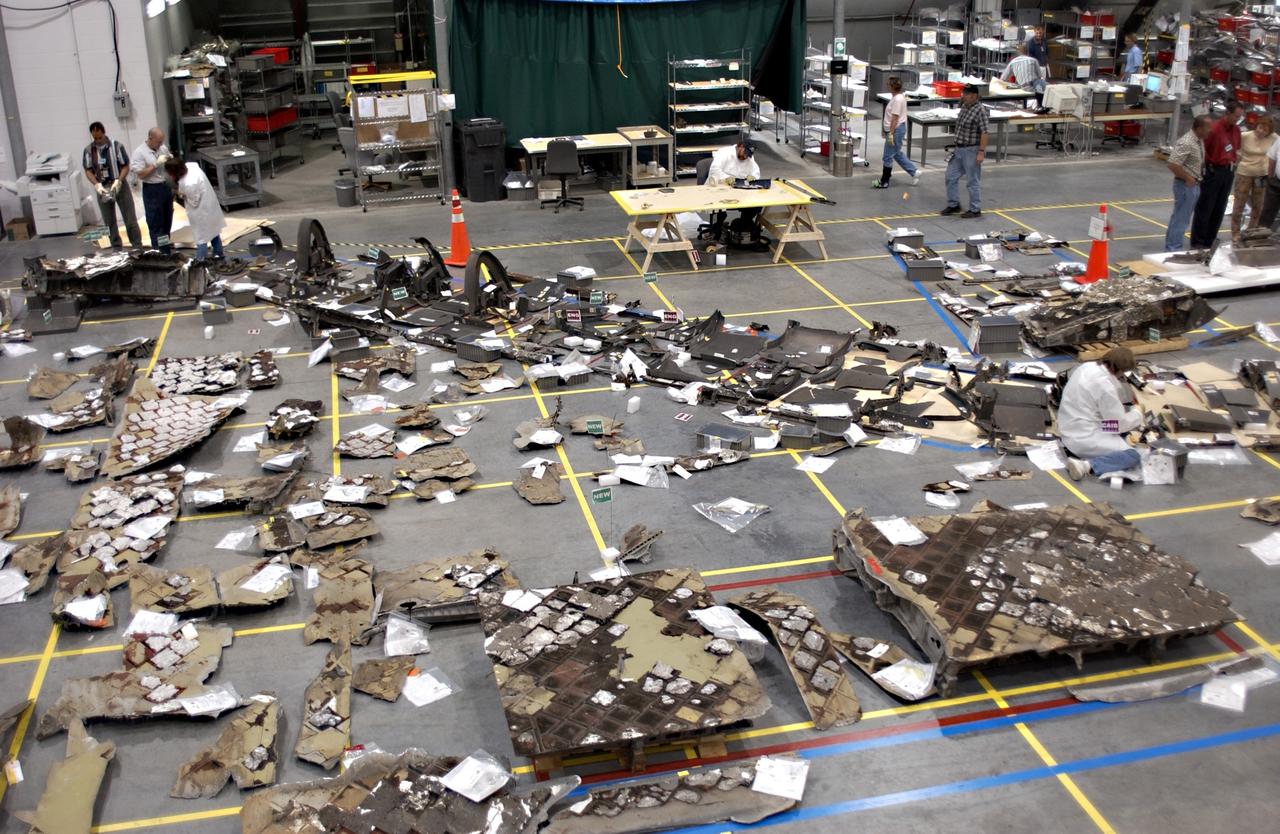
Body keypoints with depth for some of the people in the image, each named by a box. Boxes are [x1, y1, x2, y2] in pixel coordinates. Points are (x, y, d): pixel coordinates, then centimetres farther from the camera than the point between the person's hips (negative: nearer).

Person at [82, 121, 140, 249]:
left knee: (130, 219, 1)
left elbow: (125, 166, -6)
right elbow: (88, 171, -1)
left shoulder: (116, 146, -10)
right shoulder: (88, 150, -3)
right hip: (102, 188, 2)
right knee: (109, 222, 9)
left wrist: (118, 181, -20)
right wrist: (96, 184, -17)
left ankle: (138, 247, 8)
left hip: (120, 186, -2)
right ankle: (116, 249, 18)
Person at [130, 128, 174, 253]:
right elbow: (140, 174, -19)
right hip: (152, 190, -7)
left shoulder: (163, 148, 5)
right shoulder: (139, 152, -14)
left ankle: (166, 246, 35)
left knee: (167, 220, 19)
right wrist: (156, 164, -22)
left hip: (166, 187, 7)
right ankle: (159, 252, 5)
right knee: (155, 223, 0)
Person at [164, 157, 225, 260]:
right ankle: (218, 255, 44)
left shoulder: (189, 184, -37)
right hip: (210, 206, 9)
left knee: (201, 240, 4)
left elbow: (194, 203, -23)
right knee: (214, 232, 26)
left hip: (202, 213, -9)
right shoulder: (192, 166, -13)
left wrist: (181, 194, -13)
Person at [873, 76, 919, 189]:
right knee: (897, 154, 19)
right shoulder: (898, 97, 12)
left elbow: (895, 118, -23)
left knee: (888, 157, -2)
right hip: (897, 129, 11)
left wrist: (890, 133, -23)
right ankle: (914, 172, 23)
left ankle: (884, 182, 7)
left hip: (896, 130, -11)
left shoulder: (897, 99, -20)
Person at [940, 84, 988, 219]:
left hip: (972, 150, -9)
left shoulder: (979, 110, -18)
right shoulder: (964, 106, 8)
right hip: (959, 149, 9)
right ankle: (953, 205, 24)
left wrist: (981, 152, -23)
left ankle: (975, 210, 11)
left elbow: (984, 132, -21)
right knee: (951, 176, 11)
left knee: (973, 181, 1)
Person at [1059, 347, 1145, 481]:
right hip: (1084, 438, -9)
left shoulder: (1088, 366, 3)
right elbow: (1118, 425, -13)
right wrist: (1138, 413, 4)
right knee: (1133, 456, -11)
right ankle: (1086, 465, -25)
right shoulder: (1105, 386, -22)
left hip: (1070, 430, 9)